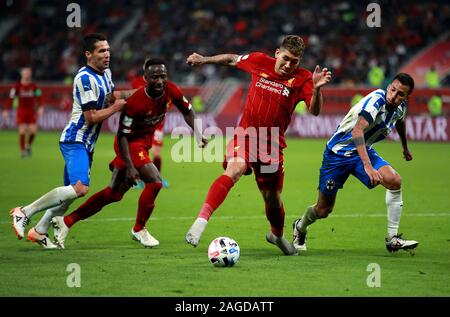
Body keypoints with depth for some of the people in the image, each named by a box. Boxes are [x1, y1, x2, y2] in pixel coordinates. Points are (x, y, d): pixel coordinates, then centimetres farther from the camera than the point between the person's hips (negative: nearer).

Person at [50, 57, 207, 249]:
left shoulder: (171, 91, -12)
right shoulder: (136, 102, -30)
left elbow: (187, 111, 8)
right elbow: (123, 135, -23)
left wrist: (197, 133, -7)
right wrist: (130, 167, -25)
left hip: (144, 143, 7)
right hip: (130, 144, -7)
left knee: (114, 193, 12)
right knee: (155, 182, -20)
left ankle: (66, 222, 20)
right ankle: (139, 230, 3)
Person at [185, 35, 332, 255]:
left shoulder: (302, 79, -7)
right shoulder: (259, 62, -2)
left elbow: (314, 111, -21)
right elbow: (233, 59, 18)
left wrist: (316, 89, -38)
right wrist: (205, 60, 21)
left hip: (272, 143, 1)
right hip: (245, 134, -1)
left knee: (272, 198, 9)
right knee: (235, 169, -31)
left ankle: (277, 235, 42)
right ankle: (201, 221, -41)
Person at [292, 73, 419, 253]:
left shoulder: (400, 107, -4)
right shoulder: (375, 101, -29)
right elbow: (357, 132, -43)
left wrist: (405, 148, 39)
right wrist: (367, 165, -53)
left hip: (364, 151, 6)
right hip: (338, 152, -6)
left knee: (394, 181, -22)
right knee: (323, 210, 2)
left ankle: (392, 239, -15)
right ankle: (300, 228, 38)